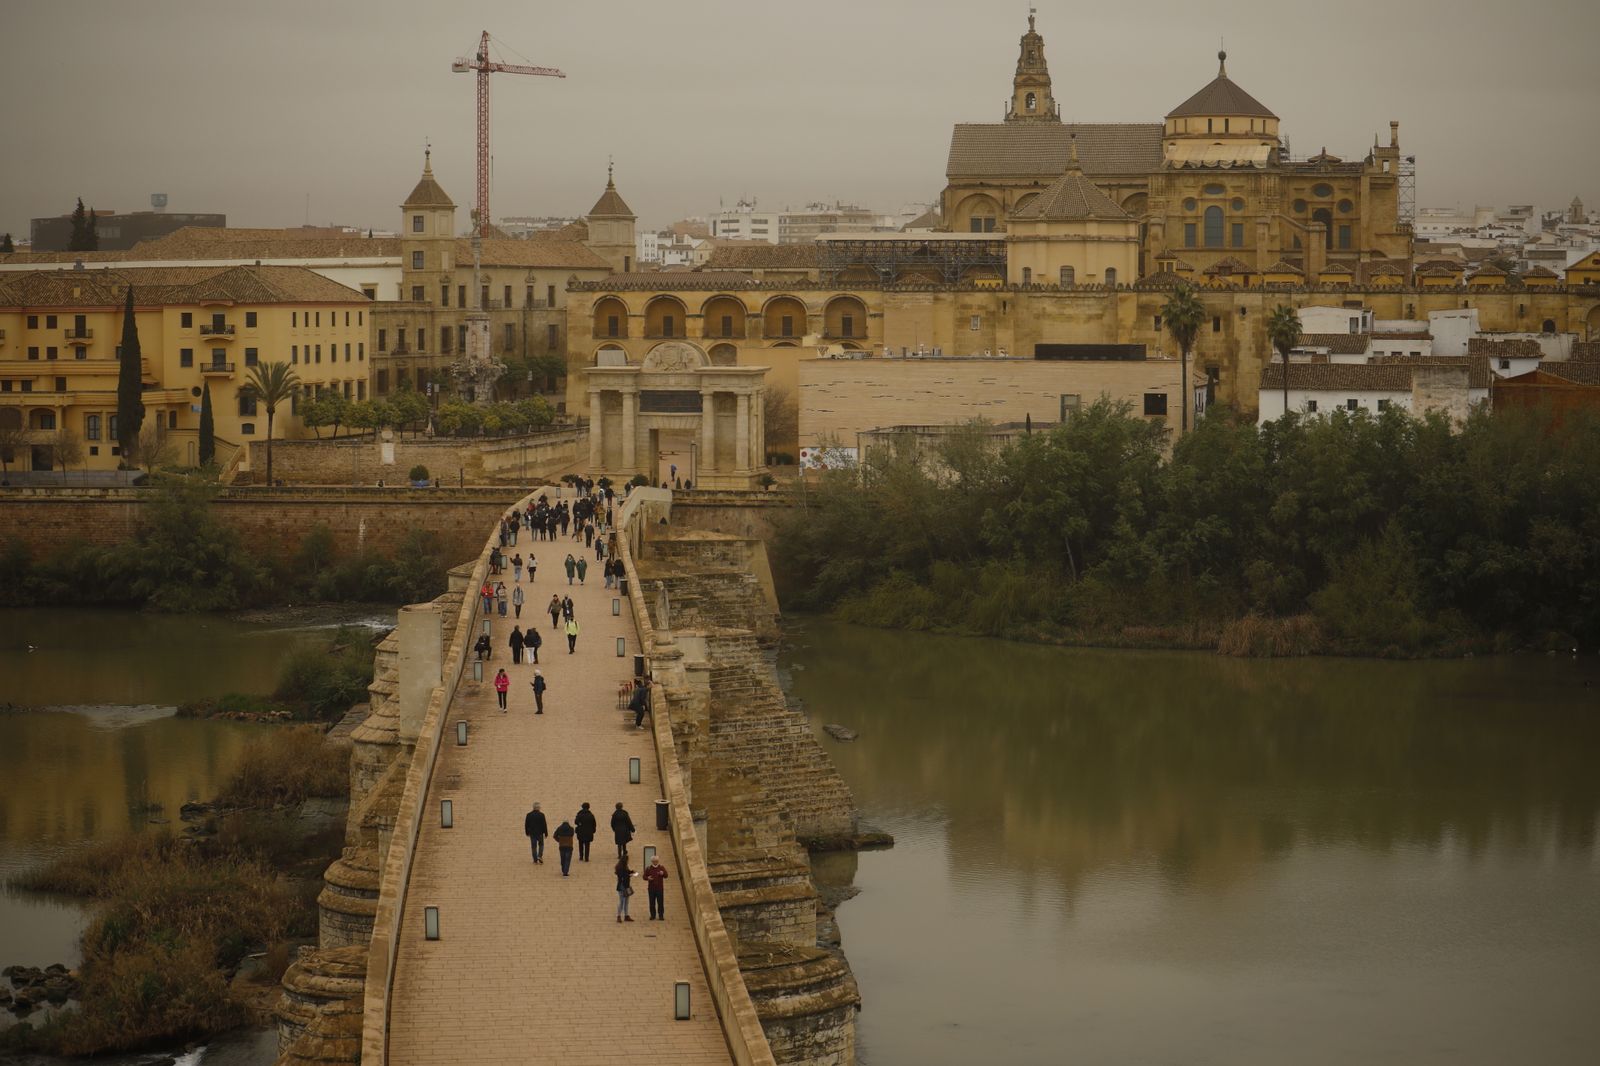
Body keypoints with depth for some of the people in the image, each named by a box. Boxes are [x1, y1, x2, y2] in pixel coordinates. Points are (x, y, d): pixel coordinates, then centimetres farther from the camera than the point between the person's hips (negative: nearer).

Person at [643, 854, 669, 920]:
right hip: (651, 888, 1)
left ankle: (661, 915, 1)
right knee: (652, 903, 2)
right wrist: (648, 878, -14)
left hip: (660, 888, -1)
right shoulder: (648, 868, 8)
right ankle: (653, 915, 10)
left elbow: (666, 876, 2)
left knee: (660, 902, -3)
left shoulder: (661, 868, 6)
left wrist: (663, 873, -21)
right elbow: (644, 876, 9)